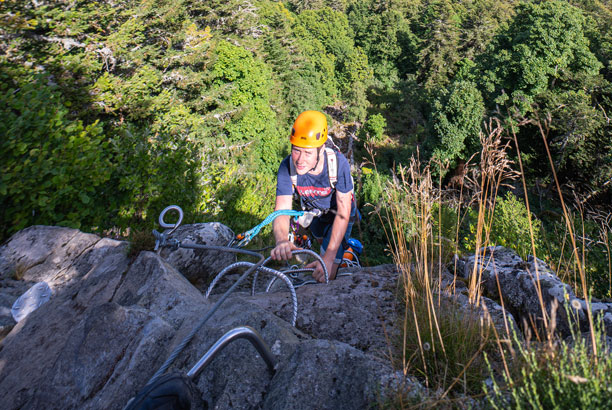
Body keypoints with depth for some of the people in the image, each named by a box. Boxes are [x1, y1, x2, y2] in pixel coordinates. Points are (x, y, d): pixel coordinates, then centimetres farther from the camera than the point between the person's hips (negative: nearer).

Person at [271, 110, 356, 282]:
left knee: (326, 275, -12)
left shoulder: (338, 163, -39)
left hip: (340, 212, -3)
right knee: (322, 242, 34)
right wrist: (282, 240, -63)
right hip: (314, 212, 4)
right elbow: (282, 210, -38)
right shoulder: (287, 167, -34)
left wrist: (329, 258, -45)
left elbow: (343, 212, -36)